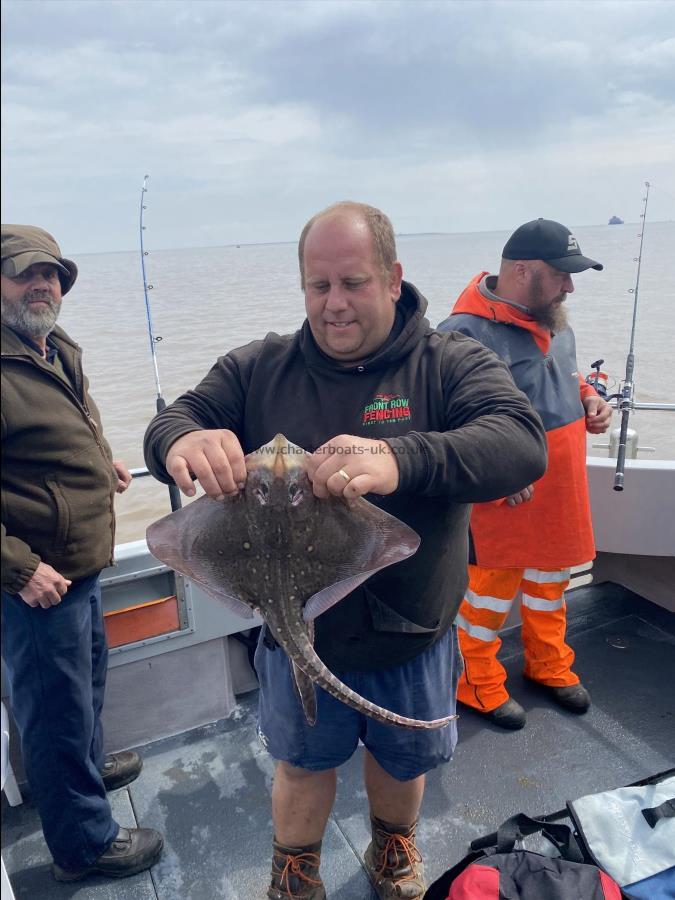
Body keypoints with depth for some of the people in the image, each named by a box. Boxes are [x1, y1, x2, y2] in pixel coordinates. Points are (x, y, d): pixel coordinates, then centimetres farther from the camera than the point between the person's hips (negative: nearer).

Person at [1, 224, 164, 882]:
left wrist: (101, 463, 14)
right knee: (58, 708, 8)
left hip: (82, 567, 10)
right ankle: (84, 843, 29)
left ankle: (88, 764, 54)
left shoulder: (59, 351, 9)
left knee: (89, 674, 29)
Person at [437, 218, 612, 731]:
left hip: (561, 496, 8)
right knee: (491, 589, 9)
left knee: (551, 583, 23)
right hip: (505, 499, -8)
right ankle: (478, 683, 31)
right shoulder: (467, 333, -22)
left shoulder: (553, 320, 6)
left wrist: (589, 399, 2)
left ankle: (550, 665, 46)